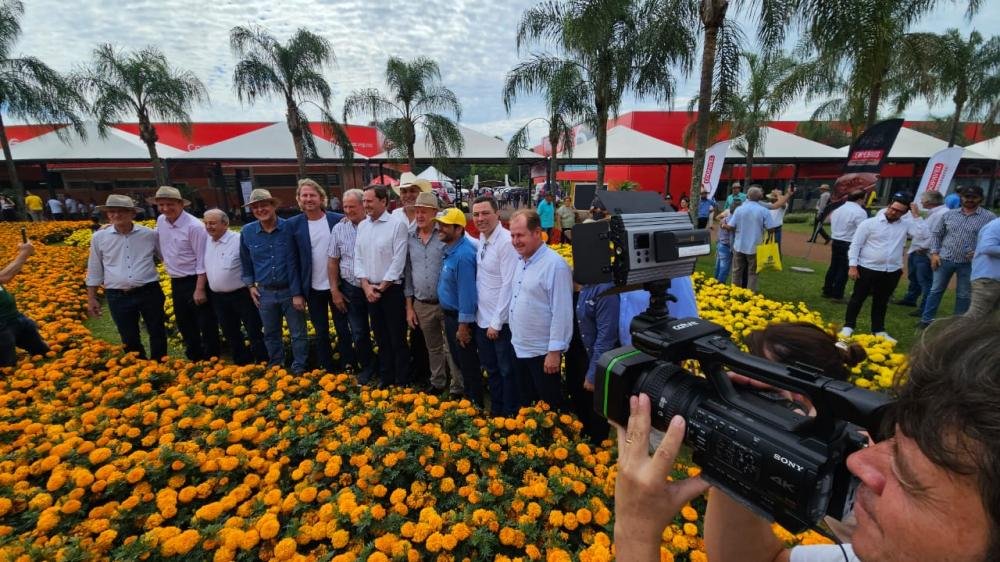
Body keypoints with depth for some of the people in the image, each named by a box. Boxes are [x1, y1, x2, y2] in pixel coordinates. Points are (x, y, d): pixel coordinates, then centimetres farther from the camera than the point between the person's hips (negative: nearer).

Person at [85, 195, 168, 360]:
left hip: (149, 292, -1)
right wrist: (91, 298, 11)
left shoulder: (150, 234, -1)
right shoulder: (99, 237, 3)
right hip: (118, 297, 1)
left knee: (157, 332, 9)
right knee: (129, 338, 11)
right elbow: (94, 270, 11)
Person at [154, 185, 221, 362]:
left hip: (195, 281, -8)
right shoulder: (160, 221, 4)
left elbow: (202, 260, -18)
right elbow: (157, 242, 25)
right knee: (184, 324, 17)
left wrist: (200, 289, -19)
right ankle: (194, 358, 32)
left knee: (206, 324, 1)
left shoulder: (194, 226, -18)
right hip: (176, 282, 8)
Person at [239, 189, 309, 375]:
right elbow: (246, 262, 16)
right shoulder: (247, 232, 0)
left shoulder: (288, 228, -12)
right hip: (265, 293, 4)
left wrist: (298, 293, -13)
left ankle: (299, 369, 22)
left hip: (290, 291, -4)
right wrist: (250, 285, 10)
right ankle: (275, 368, 36)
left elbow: (294, 263, -12)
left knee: (298, 334, 5)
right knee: (271, 334, 18)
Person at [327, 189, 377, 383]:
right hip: (351, 290, 2)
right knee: (358, 333, 9)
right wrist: (335, 291, 2)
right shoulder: (339, 229, 3)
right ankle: (367, 366, 31)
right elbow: (332, 261, 6)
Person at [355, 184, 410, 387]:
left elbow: (399, 260, -14)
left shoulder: (397, 224, -10)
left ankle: (402, 382, 15)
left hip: (392, 289, -6)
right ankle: (386, 379, 28)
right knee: (381, 338, 15)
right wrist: (366, 286, -5)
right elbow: (358, 258, 8)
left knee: (397, 338, 2)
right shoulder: (362, 226, 9)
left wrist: (381, 287, -11)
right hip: (369, 290, 6)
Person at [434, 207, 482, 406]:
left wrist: (463, 325, -22)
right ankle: (466, 396, 41)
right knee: (458, 359, 23)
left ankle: (476, 404, 24)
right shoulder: (450, 249, 6)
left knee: (468, 363, 6)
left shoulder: (463, 255, -26)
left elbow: (467, 292, -26)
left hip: (460, 317, -10)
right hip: (450, 314, 10)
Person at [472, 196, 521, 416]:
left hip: (502, 322, -8)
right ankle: (495, 412, 40)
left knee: (507, 372, 10)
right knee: (491, 370, 22)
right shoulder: (482, 239, 4)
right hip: (482, 319, 8)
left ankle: (510, 416, 28)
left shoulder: (506, 242, -20)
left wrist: (496, 322, -17)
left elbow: (508, 285, -21)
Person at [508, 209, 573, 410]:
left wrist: (555, 352, -19)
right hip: (520, 348, 8)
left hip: (542, 352, -8)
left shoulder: (555, 265, -21)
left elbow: (561, 313, -21)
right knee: (526, 405, 22)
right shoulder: (521, 261, 6)